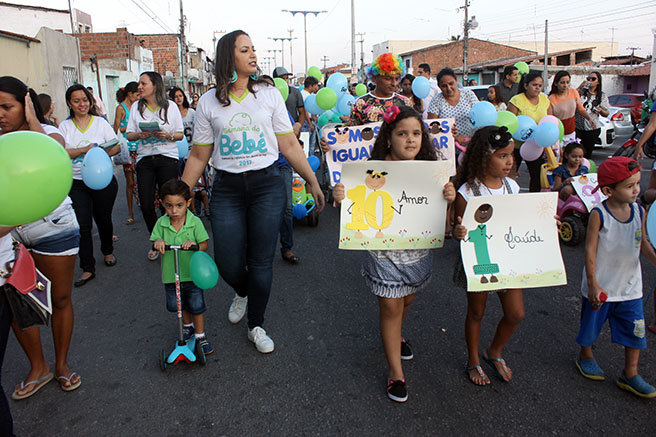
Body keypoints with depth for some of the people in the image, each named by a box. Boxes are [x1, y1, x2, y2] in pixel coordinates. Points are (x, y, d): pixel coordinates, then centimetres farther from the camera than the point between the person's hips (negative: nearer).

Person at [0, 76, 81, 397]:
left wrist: (32, 121, -18)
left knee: (60, 299, 9)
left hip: (53, 229, -3)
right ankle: (38, 368, 27)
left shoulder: (49, 133, -3)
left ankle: (62, 364, 28)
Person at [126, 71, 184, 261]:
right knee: (146, 205, -1)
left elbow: (180, 134, 6)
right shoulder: (136, 107, 10)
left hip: (167, 158, -2)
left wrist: (168, 135, -14)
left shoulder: (170, 106, 3)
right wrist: (140, 135, -10)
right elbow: (129, 135, 11)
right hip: (145, 159, 2)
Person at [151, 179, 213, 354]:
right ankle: (187, 326, 47)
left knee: (196, 305, 5)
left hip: (192, 273, -3)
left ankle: (200, 336, 23)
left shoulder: (195, 222, -14)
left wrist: (194, 244, -35)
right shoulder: (161, 223, -6)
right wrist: (158, 242, -24)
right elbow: (154, 243, -1)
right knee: (178, 305, 21)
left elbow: (204, 245, -14)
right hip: (170, 275, 3)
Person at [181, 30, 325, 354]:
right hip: (227, 189, 1)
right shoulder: (209, 102, 5)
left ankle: (256, 326, 24)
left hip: (267, 185, 0)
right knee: (228, 265, 0)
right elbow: (199, 157, 8)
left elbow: (289, 145, 7)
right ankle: (242, 293, 39)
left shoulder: (269, 94, 6)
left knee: (261, 262, 3)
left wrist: (312, 181, 4)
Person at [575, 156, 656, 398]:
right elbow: (590, 250, -17)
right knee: (592, 324, 15)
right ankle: (586, 356, 42)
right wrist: (593, 285, -17)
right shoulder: (598, 215, -19)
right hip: (601, 286, -4)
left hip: (630, 286, 5)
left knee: (635, 330, 9)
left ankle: (630, 375, 27)